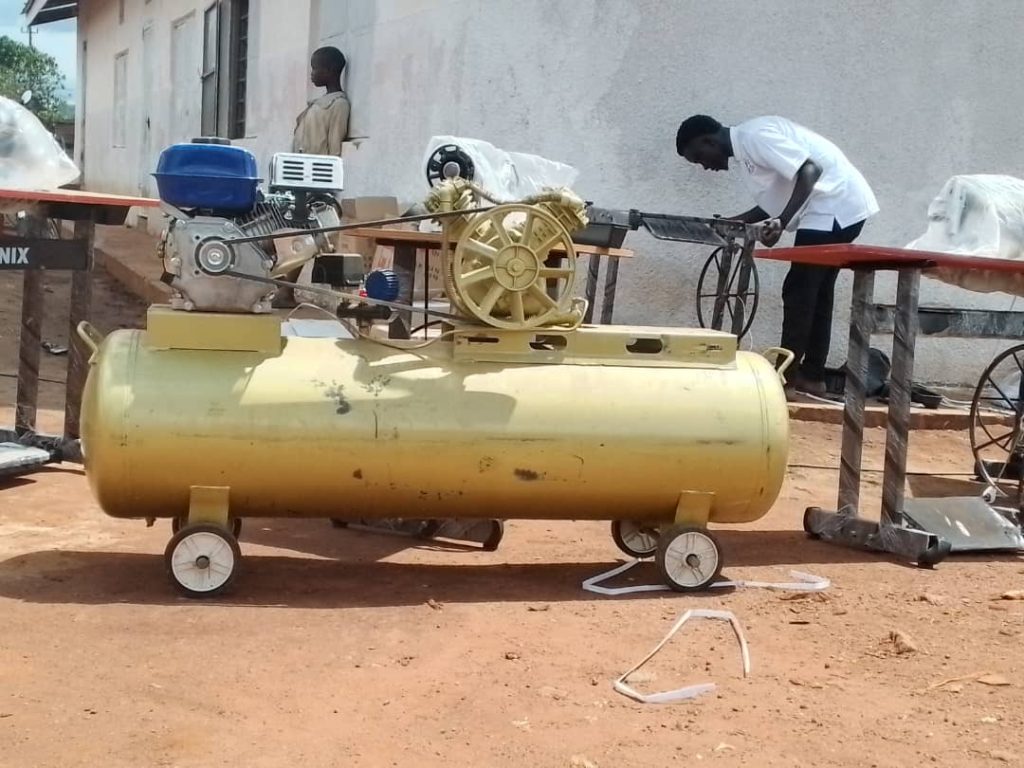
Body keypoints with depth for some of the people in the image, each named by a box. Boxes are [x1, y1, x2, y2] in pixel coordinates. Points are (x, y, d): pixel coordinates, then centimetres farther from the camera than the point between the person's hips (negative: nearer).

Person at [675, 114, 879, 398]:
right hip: (841, 208, 10)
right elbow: (775, 200, 20)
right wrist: (735, 223, 12)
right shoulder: (745, 149, 14)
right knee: (816, 292, 14)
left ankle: (785, 379, -5)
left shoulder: (754, 136, -16)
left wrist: (781, 223, -28)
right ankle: (812, 376, 20)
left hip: (835, 206, -10)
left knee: (799, 292, -8)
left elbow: (810, 171, -24)